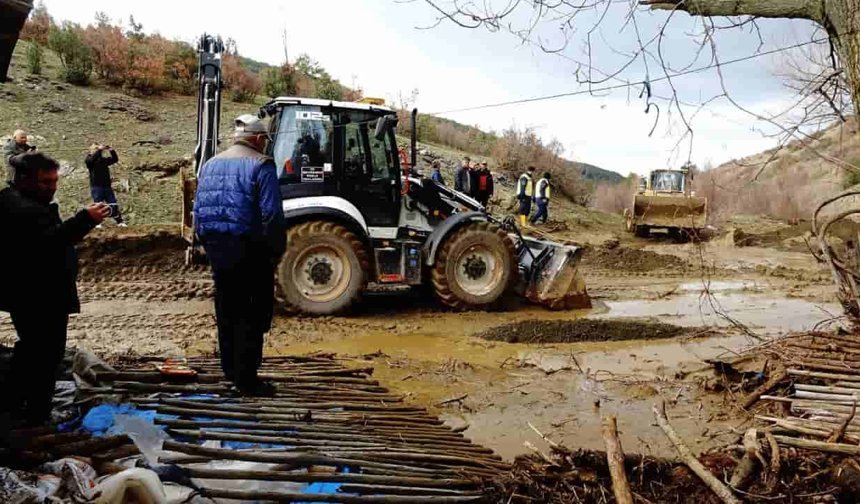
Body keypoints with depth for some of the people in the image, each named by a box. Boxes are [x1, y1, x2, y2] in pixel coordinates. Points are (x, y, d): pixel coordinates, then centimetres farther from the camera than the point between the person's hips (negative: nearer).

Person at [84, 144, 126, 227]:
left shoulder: (104, 159, 15)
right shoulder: (89, 160, 1)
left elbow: (115, 159, 9)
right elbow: (93, 159, -22)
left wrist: (112, 151, -4)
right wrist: (99, 150, -23)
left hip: (107, 186, 4)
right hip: (96, 187, -4)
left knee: (114, 205, 4)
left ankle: (120, 221, 7)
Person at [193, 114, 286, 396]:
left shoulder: (210, 165, 12)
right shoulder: (260, 165, -11)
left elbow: (199, 210, 13)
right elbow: (271, 214, -18)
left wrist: (209, 245, 18)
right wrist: (277, 250, -8)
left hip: (217, 250, 7)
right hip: (249, 251, -7)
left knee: (227, 311, 17)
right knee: (253, 315, 0)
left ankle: (230, 371, 28)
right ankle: (246, 379, 1)